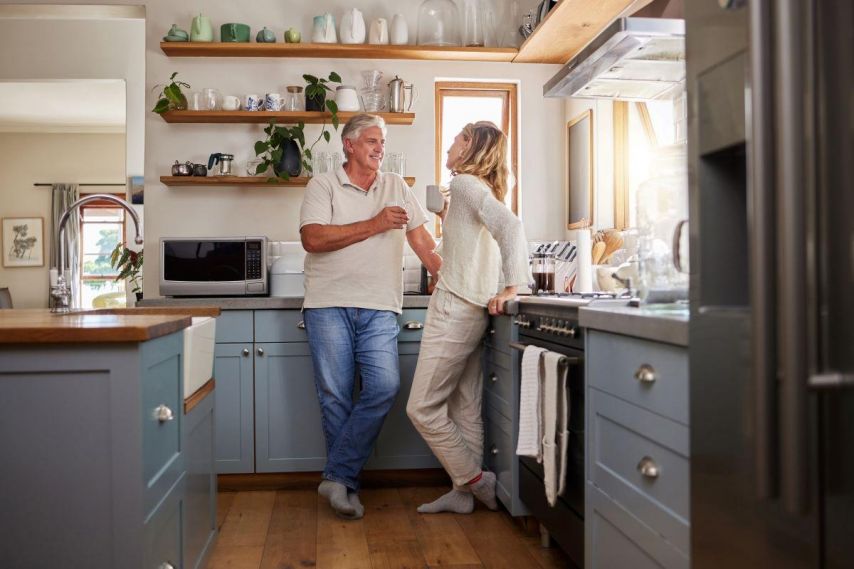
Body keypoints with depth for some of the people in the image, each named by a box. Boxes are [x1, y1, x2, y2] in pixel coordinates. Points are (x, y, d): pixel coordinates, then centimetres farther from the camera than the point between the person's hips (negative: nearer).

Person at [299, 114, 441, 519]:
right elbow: (312, 239, -10)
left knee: (385, 386, -13)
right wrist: (375, 224, -9)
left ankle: (338, 477, -2)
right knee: (335, 397, 0)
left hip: (379, 307, 3)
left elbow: (421, 238, 14)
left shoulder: (396, 187, 16)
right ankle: (346, 484, 15)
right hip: (329, 304, -2)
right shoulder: (323, 185, 5)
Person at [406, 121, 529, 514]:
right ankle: (463, 492, 19)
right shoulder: (480, 189, 19)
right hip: (471, 310, 10)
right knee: (464, 410, 12)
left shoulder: (465, 184, -10)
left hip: (455, 308, -10)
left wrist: (511, 288, -27)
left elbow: (510, 225, -26)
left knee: (423, 408, -3)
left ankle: (476, 483, 6)